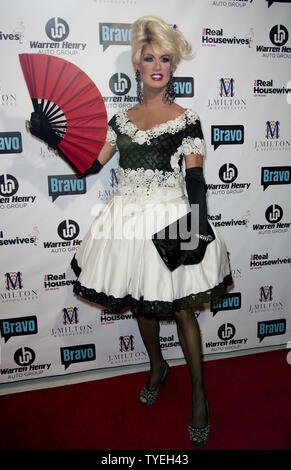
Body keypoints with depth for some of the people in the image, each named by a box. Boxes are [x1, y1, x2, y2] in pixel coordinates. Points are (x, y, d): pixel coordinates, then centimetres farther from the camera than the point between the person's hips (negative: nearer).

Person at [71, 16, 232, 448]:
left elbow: (195, 182, -8)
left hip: (170, 220, -4)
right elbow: (90, 165, 9)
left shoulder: (186, 120, -3)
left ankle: (199, 395, 24)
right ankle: (158, 367, 43)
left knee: (180, 308, 3)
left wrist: (199, 227, -17)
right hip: (128, 221, 5)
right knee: (140, 303, 17)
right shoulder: (121, 120, 9)